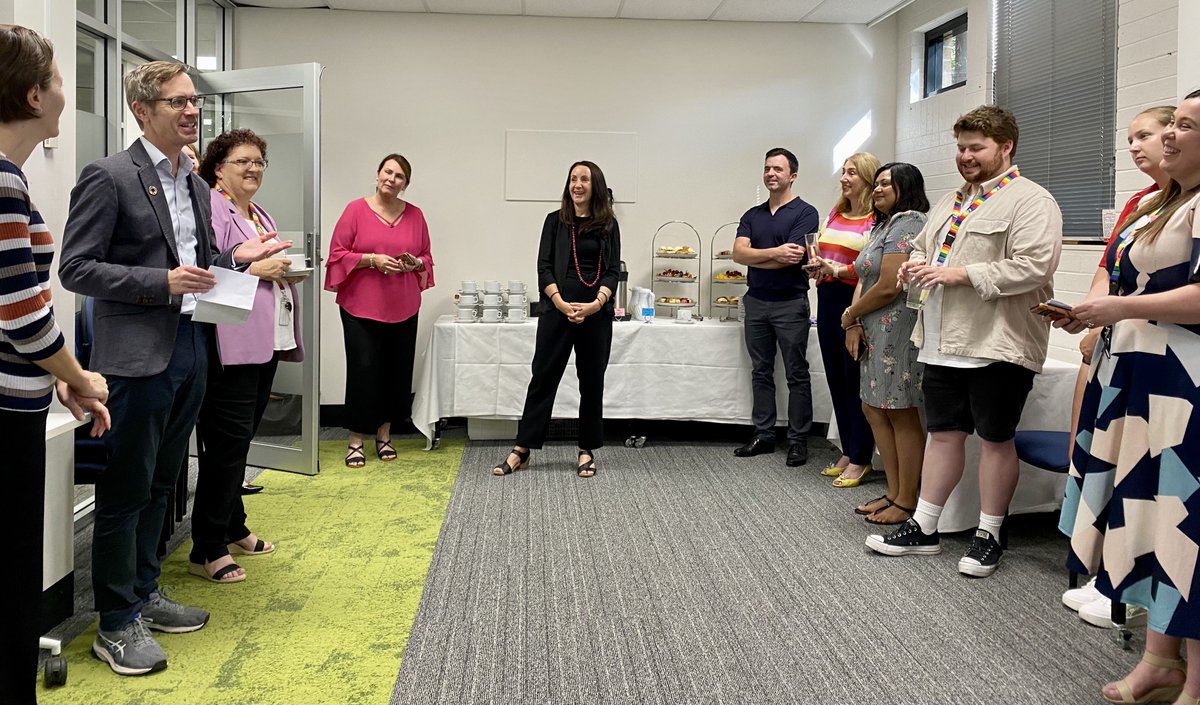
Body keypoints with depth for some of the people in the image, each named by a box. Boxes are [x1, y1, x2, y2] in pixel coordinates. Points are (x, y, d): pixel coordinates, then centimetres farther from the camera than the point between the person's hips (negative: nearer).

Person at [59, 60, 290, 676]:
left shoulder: (195, 183, 13)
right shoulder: (108, 176, -11)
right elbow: (75, 268, -13)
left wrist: (235, 257, 2)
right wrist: (162, 283, -21)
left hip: (190, 349, 8)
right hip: (138, 355, -8)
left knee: (159, 484, 17)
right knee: (125, 491, 2)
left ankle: (144, 594, 32)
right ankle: (116, 624, 13)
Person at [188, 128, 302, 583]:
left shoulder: (260, 216, 21)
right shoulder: (211, 207, -9)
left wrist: (287, 272, 10)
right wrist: (257, 269, -19)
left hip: (265, 342, 9)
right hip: (230, 345, -9)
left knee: (239, 441, 17)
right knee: (227, 443, -6)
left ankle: (233, 528, 29)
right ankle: (207, 550, 2)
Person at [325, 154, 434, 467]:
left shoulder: (415, 215, 7)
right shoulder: (356, 210, -3)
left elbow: (427, 256, 16)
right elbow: (338, 254, -3)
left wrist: (416, 263, -6)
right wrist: (372, 259, -16)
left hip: (403, 308, 4)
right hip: (361, 306, -4)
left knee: (396, 371, 7)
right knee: (363, 370, -4)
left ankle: (384, 435, 23)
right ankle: (356, 441, 6)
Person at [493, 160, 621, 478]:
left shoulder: (608, 225, 6)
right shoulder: (555, 221, 7)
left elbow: (612, 271, 1)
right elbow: (544, 267, 1)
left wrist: (596, 304, -15)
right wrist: (561, 304, -12)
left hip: (596, 313, 1)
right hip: (558, 310, 0)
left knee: (592, 380, 7)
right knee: (543, 377, 0)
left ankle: (587, 451, 19)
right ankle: (521, 450, 6)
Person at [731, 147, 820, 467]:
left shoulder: (804, 213, -5)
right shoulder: (752, 215, 11)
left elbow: (792, 258, -17)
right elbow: (738, 252, -4)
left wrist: (754, 256, -7)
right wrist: (774, 253, -17)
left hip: (790, 303, -6)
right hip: (756, 302, 6)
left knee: (797, 375, 1)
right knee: (761, 373, 10)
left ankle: (798, 440, 7)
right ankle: (763, 435, 18)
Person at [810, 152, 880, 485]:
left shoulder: (876, 219, -9)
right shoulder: (834, 214, 15)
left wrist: (839, 270, -18)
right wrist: (818, 264, 2)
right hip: (828, 298, 8)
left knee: (856, 381, -1)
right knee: (836, 379, 12)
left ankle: (860, 459, 10)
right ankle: (847, 452, 23)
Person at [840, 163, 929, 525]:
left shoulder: (907, 223, -12)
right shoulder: (883, 225, 20)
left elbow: (888, 287, -19)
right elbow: (865, 280, 14)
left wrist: (850, 315, -6)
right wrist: (855, 325, 0)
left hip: (900, 329, -10)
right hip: (877, 332, 10)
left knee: (902, 414, -4)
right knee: (874, 408, 13)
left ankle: (907, 502, 5)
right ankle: (894, 493, 22)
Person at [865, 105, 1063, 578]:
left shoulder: (1029, 201, -8)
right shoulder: (950, 202, 18)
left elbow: (1033, 267, -19)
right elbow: (923, 248, 29)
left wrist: (962, 275, -20)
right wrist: (915, 267, 5)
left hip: (997, 344, -7)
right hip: (944, 341, 7)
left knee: (995, 438, 5)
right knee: (943, 433, 13)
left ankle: (989, 536, 17)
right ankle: (923, 527, 20)